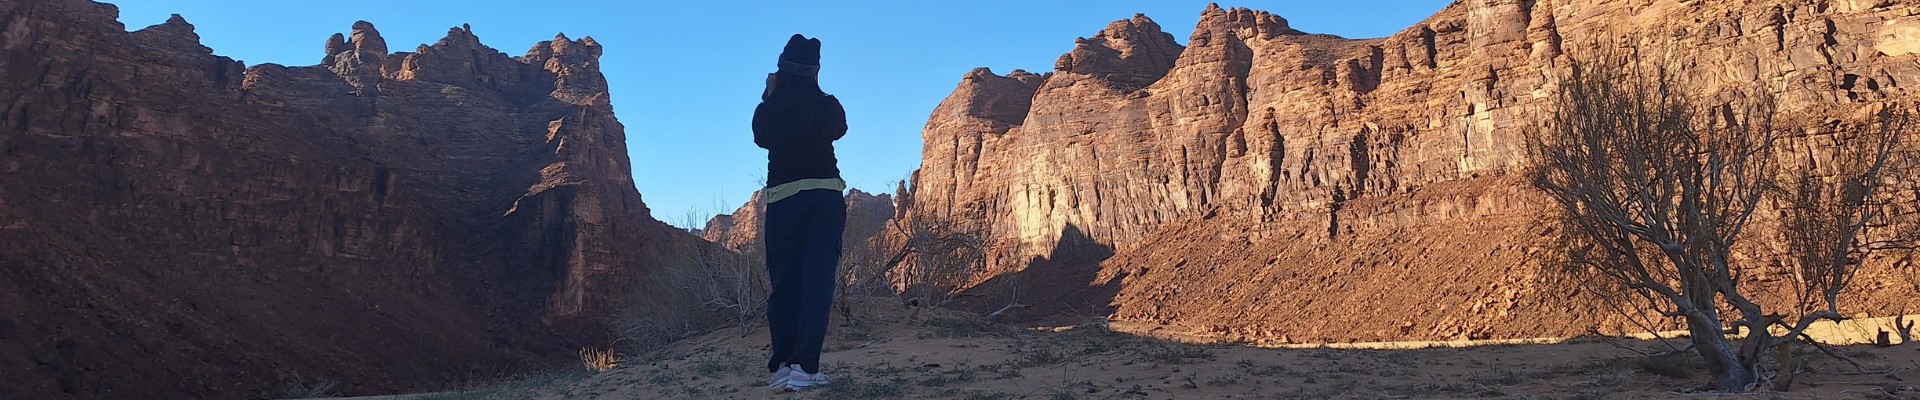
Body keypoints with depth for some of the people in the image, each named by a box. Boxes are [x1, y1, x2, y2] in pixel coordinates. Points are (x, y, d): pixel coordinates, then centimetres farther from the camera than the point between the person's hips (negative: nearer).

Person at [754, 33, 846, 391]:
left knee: (784, 284, 8)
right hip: (826, 196, 0)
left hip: (783, 198, 0)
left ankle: (782, 365, 7)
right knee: (818, 282, -4)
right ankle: (804, 366, -12)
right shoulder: (829, 106, 0)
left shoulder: (769, 109, -2)